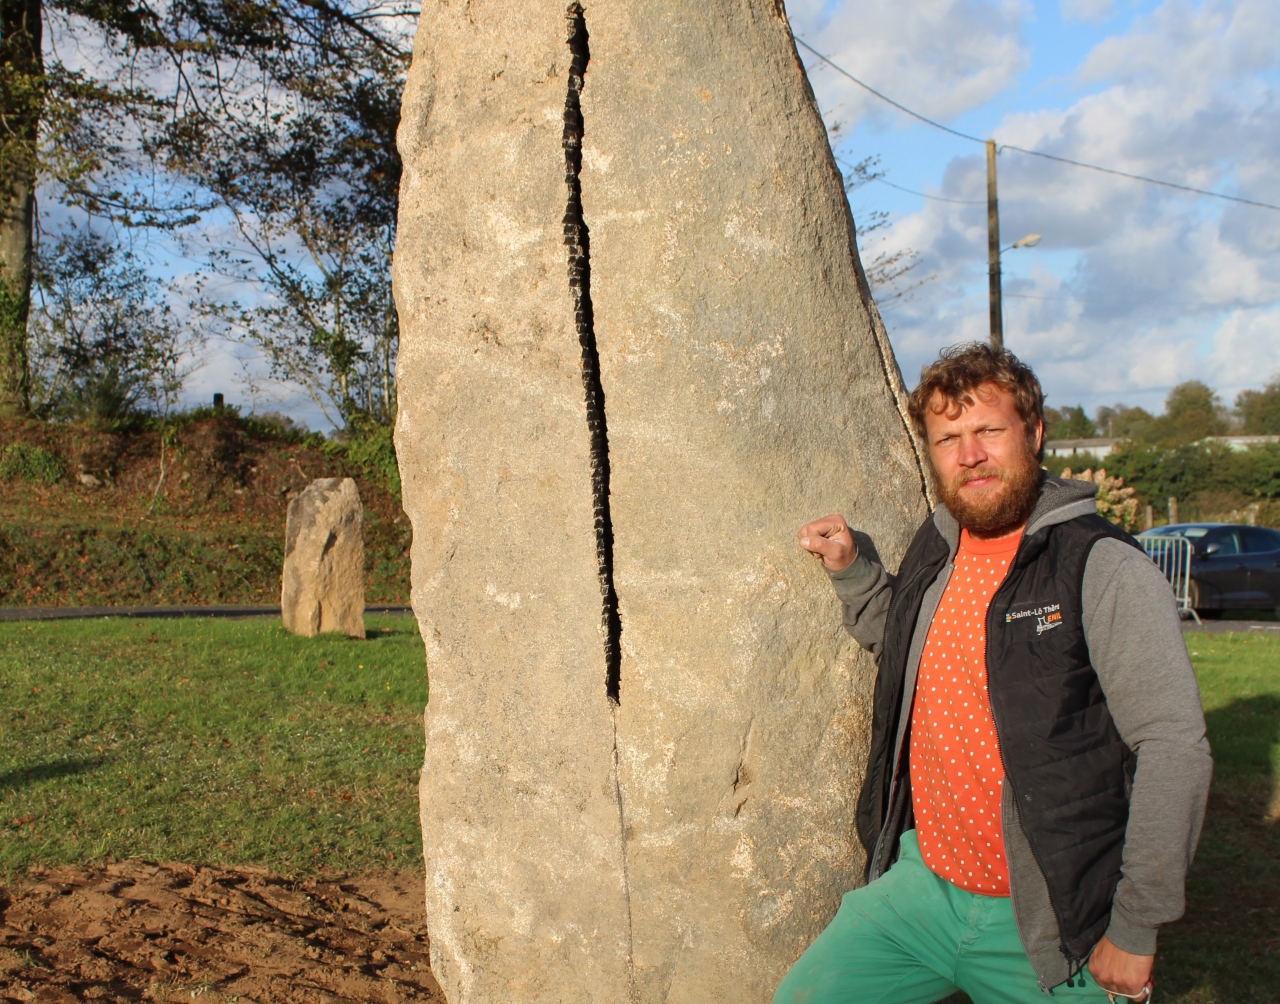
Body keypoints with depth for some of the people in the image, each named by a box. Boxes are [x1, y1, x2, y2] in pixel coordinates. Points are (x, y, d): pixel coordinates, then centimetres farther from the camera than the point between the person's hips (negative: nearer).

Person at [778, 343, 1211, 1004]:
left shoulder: (1106, 571, -14)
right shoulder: (936, 550, 6)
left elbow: (1174, 748, -17)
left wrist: (1135, 929, -15)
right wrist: (852, 569, 10)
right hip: (923, 882, 6)